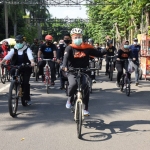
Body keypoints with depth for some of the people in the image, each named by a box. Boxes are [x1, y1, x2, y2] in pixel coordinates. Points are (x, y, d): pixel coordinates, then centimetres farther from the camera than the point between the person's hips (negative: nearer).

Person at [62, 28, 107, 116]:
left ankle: (86, 108, 2)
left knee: (86, 87, -14)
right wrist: (65, 66, -40)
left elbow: (98, 53, 6)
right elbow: (66, 57, -21)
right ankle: (70, 99, 3)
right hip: (72, 72, -2)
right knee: (73, 84, -29)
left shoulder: (87, 47, 2)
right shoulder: (70, 48, -5)